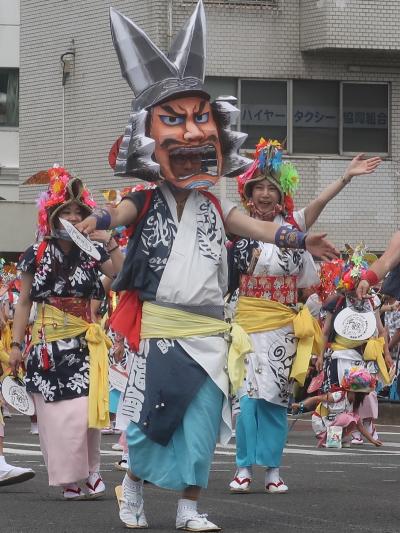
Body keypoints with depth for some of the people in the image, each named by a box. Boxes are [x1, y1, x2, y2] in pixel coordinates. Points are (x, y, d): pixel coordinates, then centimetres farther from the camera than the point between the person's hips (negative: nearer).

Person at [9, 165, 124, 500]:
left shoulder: (92, 253, 4)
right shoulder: (37, 255, 3)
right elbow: (24, 302, 7)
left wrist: (109, 243, -16)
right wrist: (17, 344, 3)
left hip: (83, 343, 0)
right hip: (47, 343, 0)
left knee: (83, 411, -12)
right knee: (53, 414, -1)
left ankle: (89, 472, 4)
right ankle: (69, 479, 8)